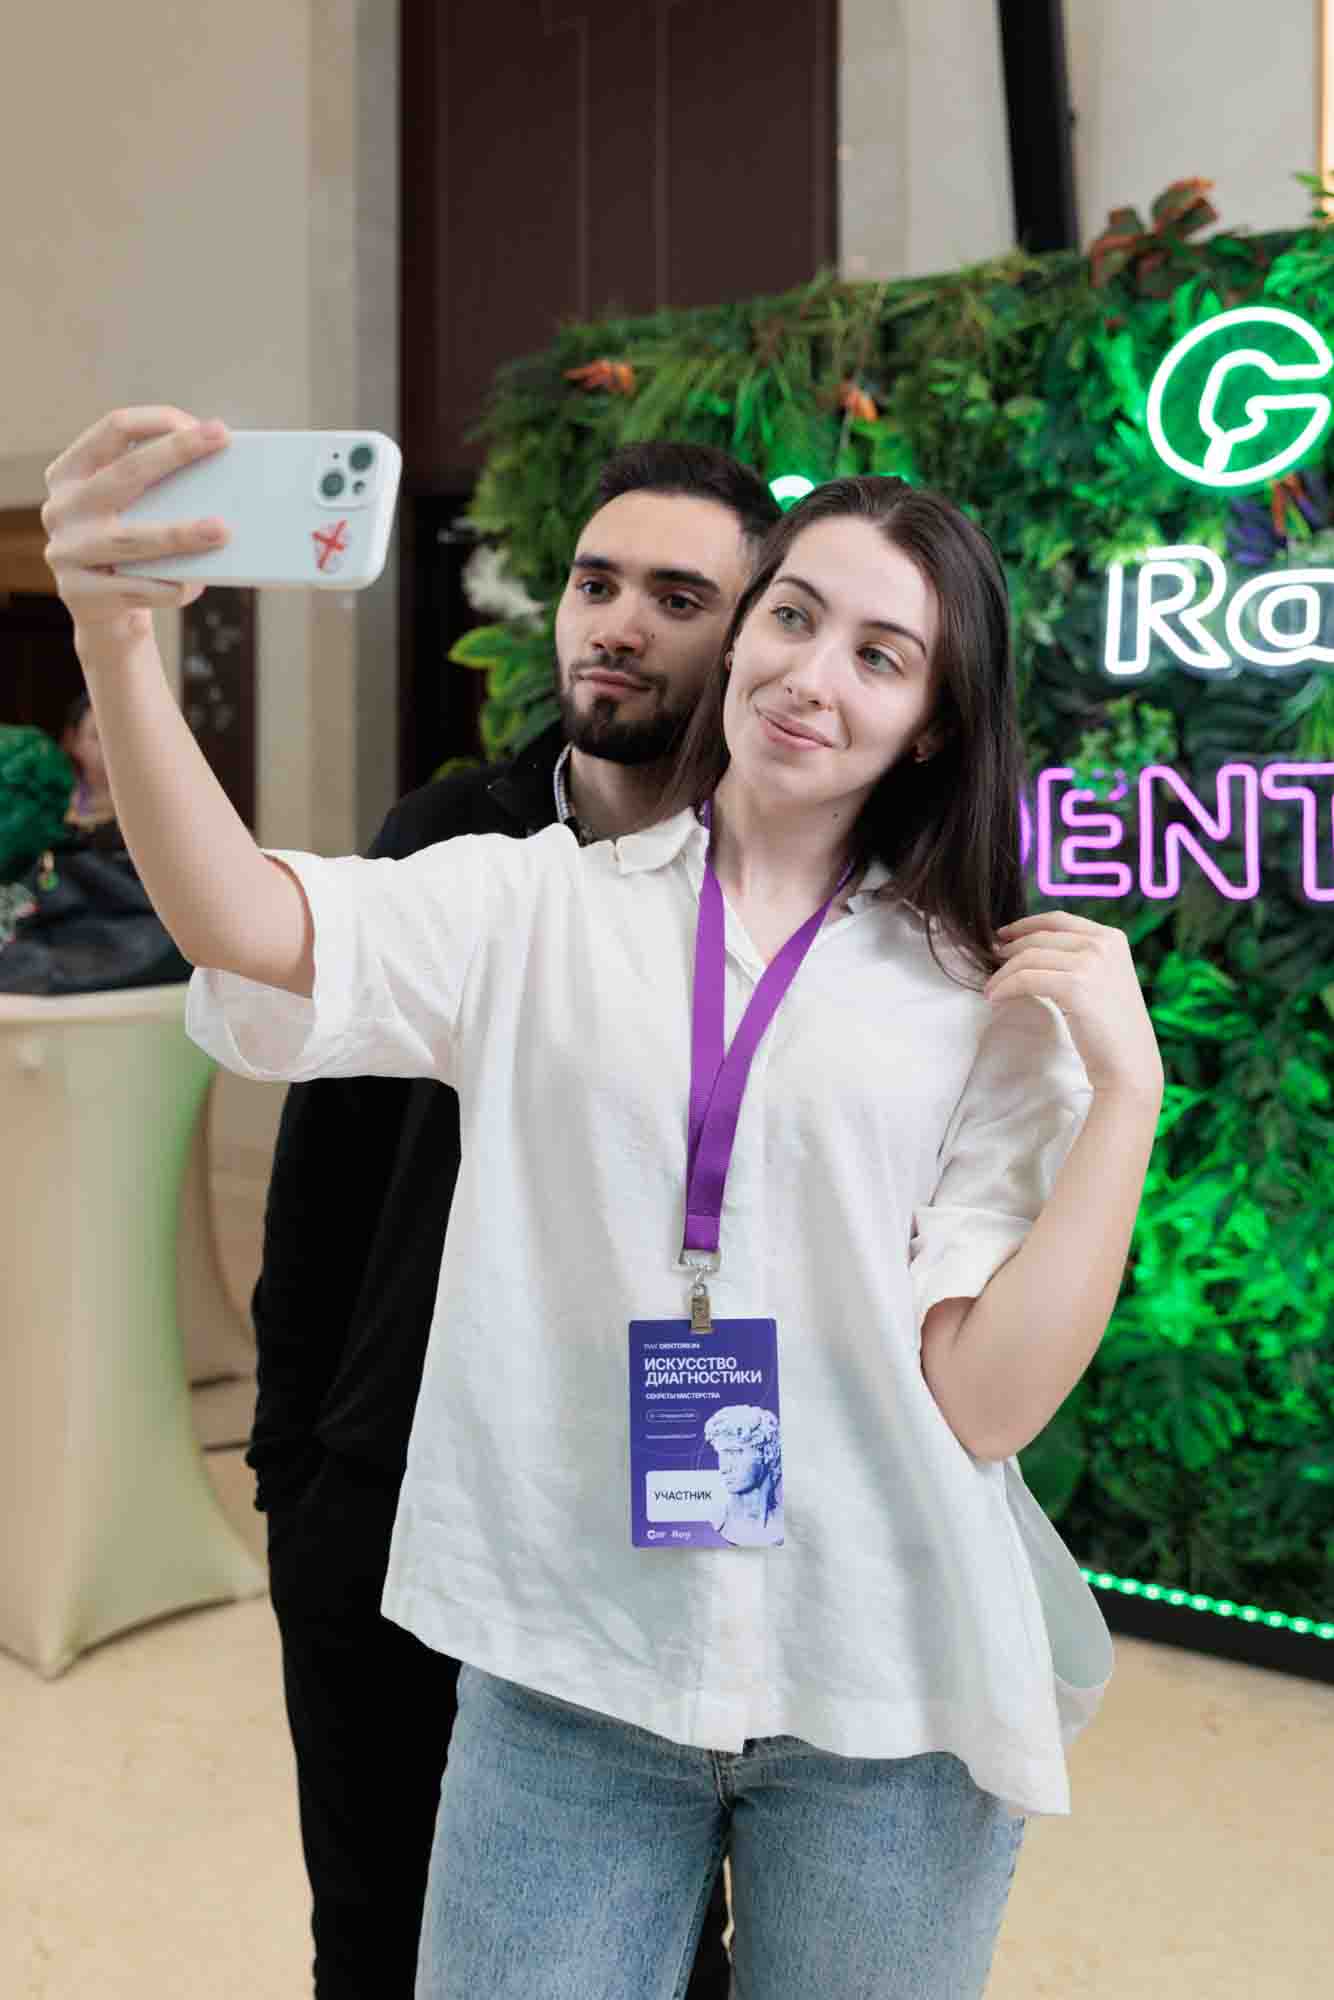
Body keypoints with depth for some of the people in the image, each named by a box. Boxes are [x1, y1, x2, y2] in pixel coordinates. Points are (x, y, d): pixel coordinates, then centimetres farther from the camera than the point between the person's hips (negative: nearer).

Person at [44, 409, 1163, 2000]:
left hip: (883, 1704, 1)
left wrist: (1127, 1085, -13)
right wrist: (116, 640, -31)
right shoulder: (536, 909, 1)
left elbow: (989, 1401, -7)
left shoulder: (987, 1003, 1)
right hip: (566, 1676, 0)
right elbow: (250, 931, -17)